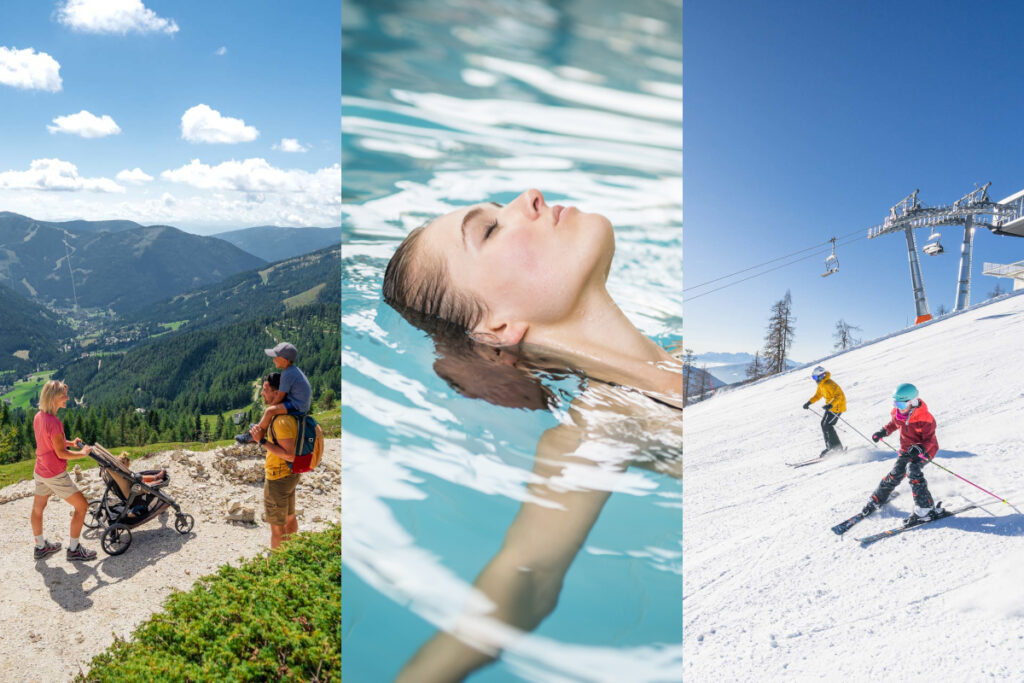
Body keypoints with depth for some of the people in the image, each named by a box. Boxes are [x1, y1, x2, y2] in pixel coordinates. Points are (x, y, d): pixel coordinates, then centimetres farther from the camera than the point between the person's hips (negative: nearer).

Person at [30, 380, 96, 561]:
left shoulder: (38, 417, 0)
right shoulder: (53, 422, -27)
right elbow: (61, 454, -21)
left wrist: (69, 443, 8)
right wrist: (83, 453, -8)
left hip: (40, 472, 9)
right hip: (55, 475, -9)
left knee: (38, 508, 22)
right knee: (81, 506, 2)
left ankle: (40, 546, 39)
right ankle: (74, 549, 9)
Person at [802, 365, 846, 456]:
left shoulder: (829, 384, -25)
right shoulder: (821, 384, 7)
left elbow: (838, 396, -33)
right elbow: (818, 395, 21)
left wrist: (830, 405, -46)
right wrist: (809, 403, 13)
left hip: (837, 406, -10)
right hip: (830, 406, 10)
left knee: (827, 426, -13)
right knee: (823, 424, 12)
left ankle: (838, 448, -5)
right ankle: (829, 447, 21)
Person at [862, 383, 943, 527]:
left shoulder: (925, 419, -27)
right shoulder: (897, 412, -9)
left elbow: (930, 440, -25)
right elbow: (894, 423, 15)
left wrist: (919, 449, -43)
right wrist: (883, 432, 1)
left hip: (925, 450, -6)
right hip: (906, 449, 6)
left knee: (912, 469, -30)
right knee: (895, 475, 3)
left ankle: (925, 509, -28)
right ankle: (877, 500, 24)